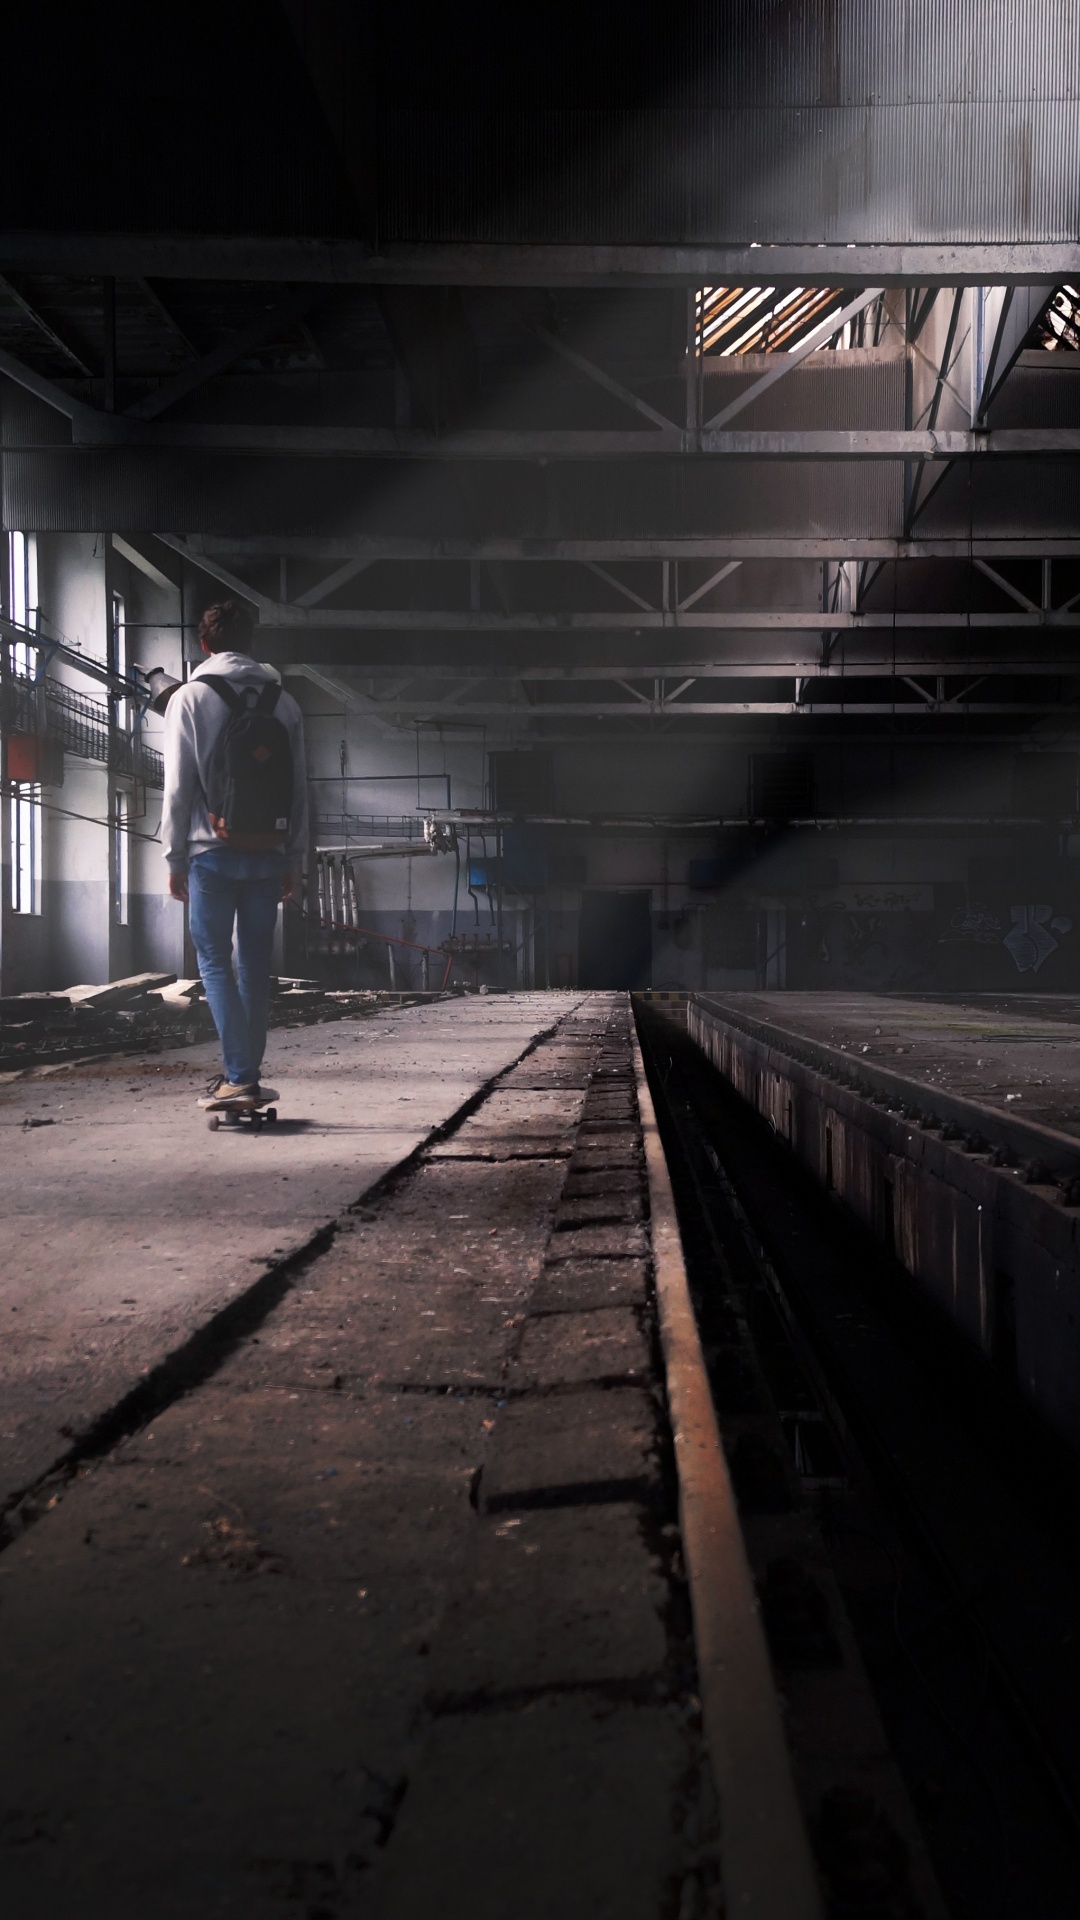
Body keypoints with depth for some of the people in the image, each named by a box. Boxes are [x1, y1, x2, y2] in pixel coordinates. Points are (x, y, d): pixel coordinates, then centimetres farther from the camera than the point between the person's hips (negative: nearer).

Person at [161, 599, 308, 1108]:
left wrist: (175, 858, 2)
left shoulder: (189, 698, -1)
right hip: (267, 853, 3)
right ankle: (245, 1076, 14)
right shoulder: (283, 702, 9)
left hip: (212, 852, -3)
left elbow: (178, 785, -4)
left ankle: (238, 1076, -10)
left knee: (215, 962, 0)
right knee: (255, 966, 9)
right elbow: (299, 788, 8)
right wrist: (293, 862, 12)